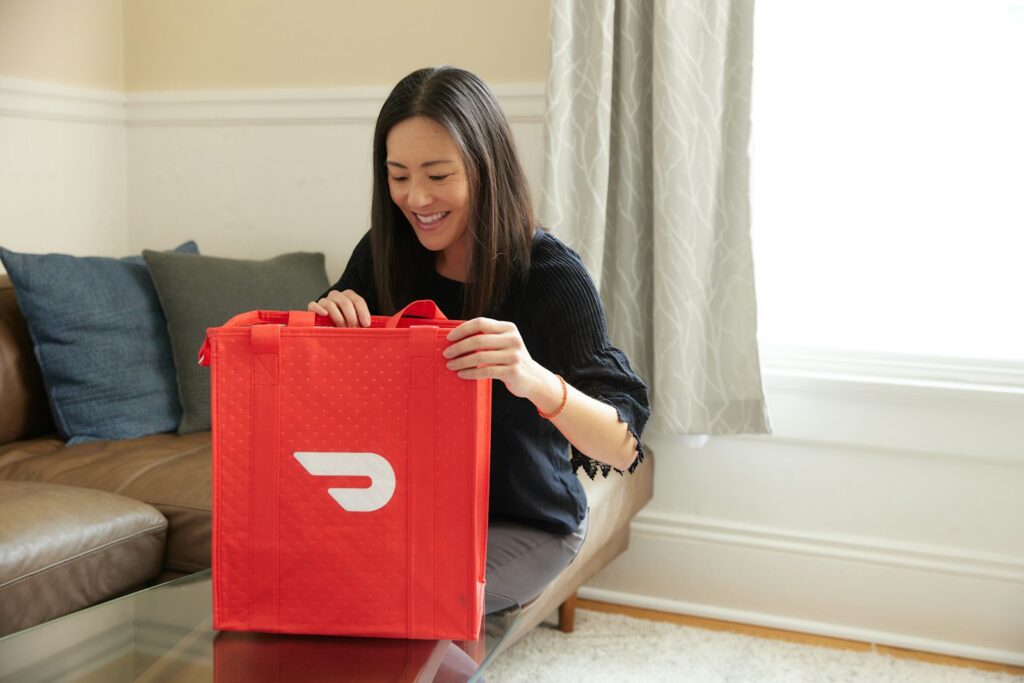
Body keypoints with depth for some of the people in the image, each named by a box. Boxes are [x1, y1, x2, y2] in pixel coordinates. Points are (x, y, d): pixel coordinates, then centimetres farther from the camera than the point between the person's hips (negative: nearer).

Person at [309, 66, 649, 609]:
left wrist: (535, 381, -48)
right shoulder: (382, 254, -6)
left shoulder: (551, 274, -21)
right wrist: (328, 319, -21)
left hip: (526, 523, -4)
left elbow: (623, 448, -27)